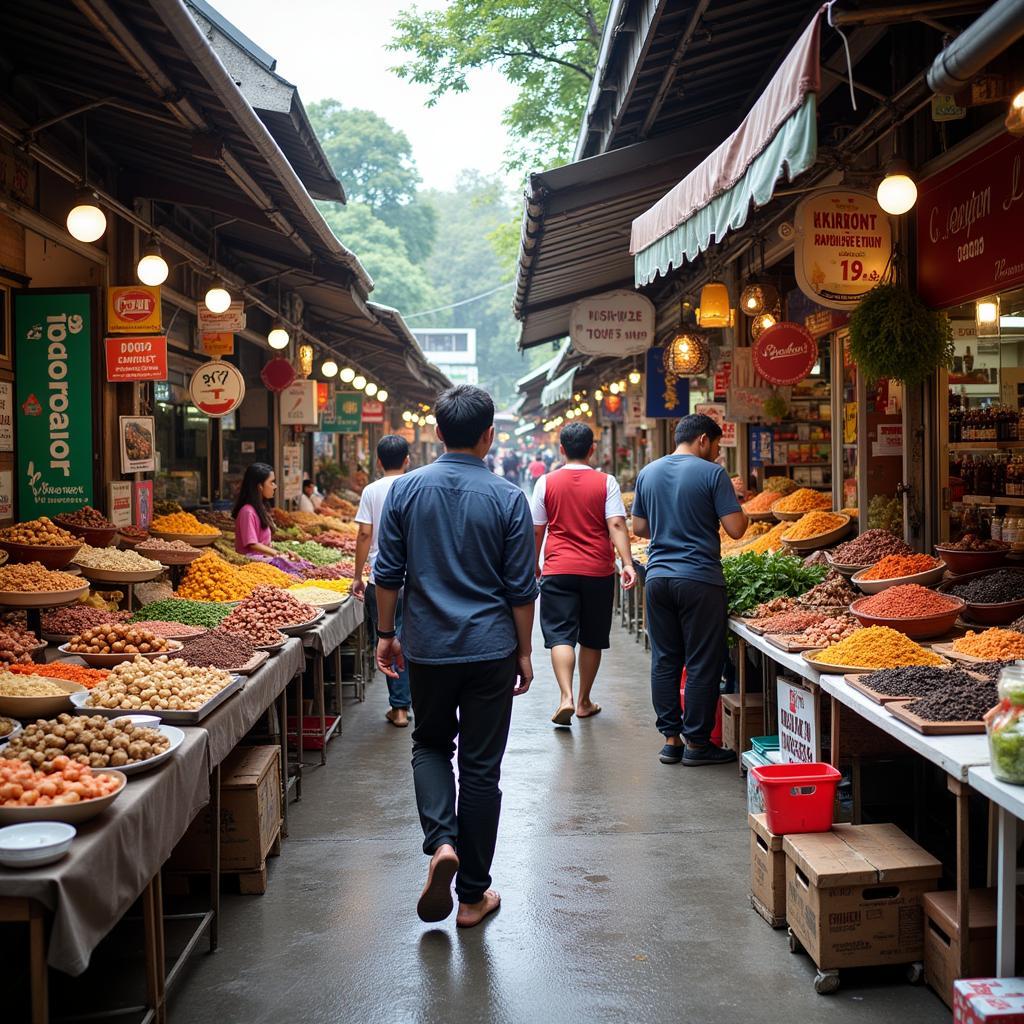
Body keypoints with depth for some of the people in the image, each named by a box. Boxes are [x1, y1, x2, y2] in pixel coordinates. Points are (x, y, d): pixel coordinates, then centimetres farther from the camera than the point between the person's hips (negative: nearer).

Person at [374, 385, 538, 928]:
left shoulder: (405, 490, -3)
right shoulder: (507, 497, -7)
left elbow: (387, 573, 1)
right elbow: (521, 587, -4)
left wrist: (386, 633, 13)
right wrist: (524, 652, 7)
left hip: (427, 647, 1)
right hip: (490, 650, -1)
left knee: (430, 744, 22)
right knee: (481, 767, 7)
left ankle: (441, 841, -2)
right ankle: (473, 894, 15)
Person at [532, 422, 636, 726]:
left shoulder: (546, 483, 1)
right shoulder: (606, 482, 0)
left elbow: (536, 531, 6)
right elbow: (616, 525, -10)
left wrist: (534, 564, 19)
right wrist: (627, 563, -13)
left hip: (558, 570, -1)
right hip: (598, 572, 1)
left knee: (560, 635, -2)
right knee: (592, 639, 13)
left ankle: (566, 697, -20)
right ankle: (584, 701, 22)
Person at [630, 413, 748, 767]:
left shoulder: (647, 473, 10)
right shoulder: (712, 473, -7)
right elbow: (735, 529, -10)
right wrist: (742, 512, 10)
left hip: (657, 576, 6)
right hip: (699, 579, -5)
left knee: (664, 660, 10)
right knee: (702, 663, 3)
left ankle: (671, 738, 15)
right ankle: (696, 742, 8)